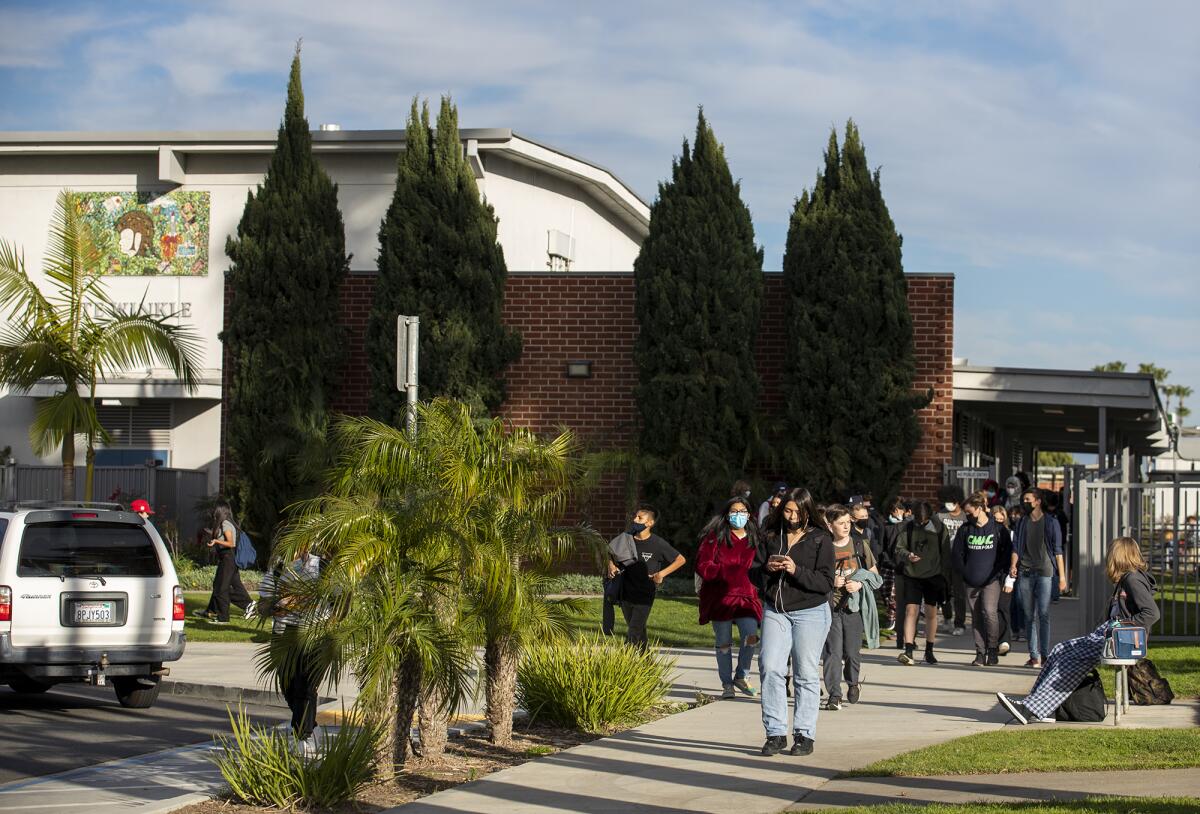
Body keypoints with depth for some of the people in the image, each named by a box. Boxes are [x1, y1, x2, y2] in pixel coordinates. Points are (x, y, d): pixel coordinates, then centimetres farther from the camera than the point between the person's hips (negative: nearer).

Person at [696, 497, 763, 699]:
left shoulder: (754, 539, 11)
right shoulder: (715, 536, -2)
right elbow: (702, 565, -8)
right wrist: (725, 571, -21)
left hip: (746, 596, 2)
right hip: (720, 596, -2)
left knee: (750, 636, -14)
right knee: (723, 642, 4)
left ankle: (741, 676, 9)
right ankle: (727, 684, 18)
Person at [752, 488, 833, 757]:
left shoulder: (821, 540, -2)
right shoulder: (771, 537, 9)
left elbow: (826, 583, -8)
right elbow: (753, 574, 10)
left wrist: (796, 571, -20)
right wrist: (767, 568, -12)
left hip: (810, 613, -3)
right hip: (775, 611, 3)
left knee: (806, 673, 0)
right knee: (770, 667, -9)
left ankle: (805, 736, 7)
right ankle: (775, 733, -4)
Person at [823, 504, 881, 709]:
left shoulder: (860, 544, 5)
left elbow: (874, 574, 11)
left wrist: (860, 585, -6)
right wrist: (831, 582, -10)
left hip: (854, 607, 1)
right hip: (830, 606, -1)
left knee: (852, 651, 4)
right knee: (833, 652, -7)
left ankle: (853, 682, 32)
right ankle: (834, 695, -3)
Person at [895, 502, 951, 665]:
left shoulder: (939, 529, -1)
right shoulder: (908, 528, -1)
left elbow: (945, 553, 4)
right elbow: (899, 549, 0)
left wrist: (944, 575, 1)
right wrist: (907, 555, -21)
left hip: (933, 575, 0)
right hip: (912, 576, 0)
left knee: (931, 613, 7)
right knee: (911, 611, -11)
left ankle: (929, 651, 20)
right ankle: (908, 651, -14)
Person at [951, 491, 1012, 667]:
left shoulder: (998, 529, -1)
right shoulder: (965, 530, 7)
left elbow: (1007, 553, 4)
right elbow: (956, 554, 11)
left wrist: (1000, 574, -4)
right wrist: (964, 573, 4)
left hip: (992, 581, -4)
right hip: (971, 583, 4)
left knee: (989, 612, -19)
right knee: (977, 618, 5)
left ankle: (993, 649, -6)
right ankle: (980, 654, 11)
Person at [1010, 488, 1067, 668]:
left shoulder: (1051, 523, 4)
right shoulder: (1021, 523, 15)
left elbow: (1057, 550, 3)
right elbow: (1016, 547, 14)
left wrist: (1062, 575, -2)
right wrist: (1013, 565, -5)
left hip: (1044, 572, -4)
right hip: (1025, 572, 4)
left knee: (1043, 614, -10)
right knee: (1029, 616, 4)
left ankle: (1044, 654, -9)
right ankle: (1034, 656, 7)